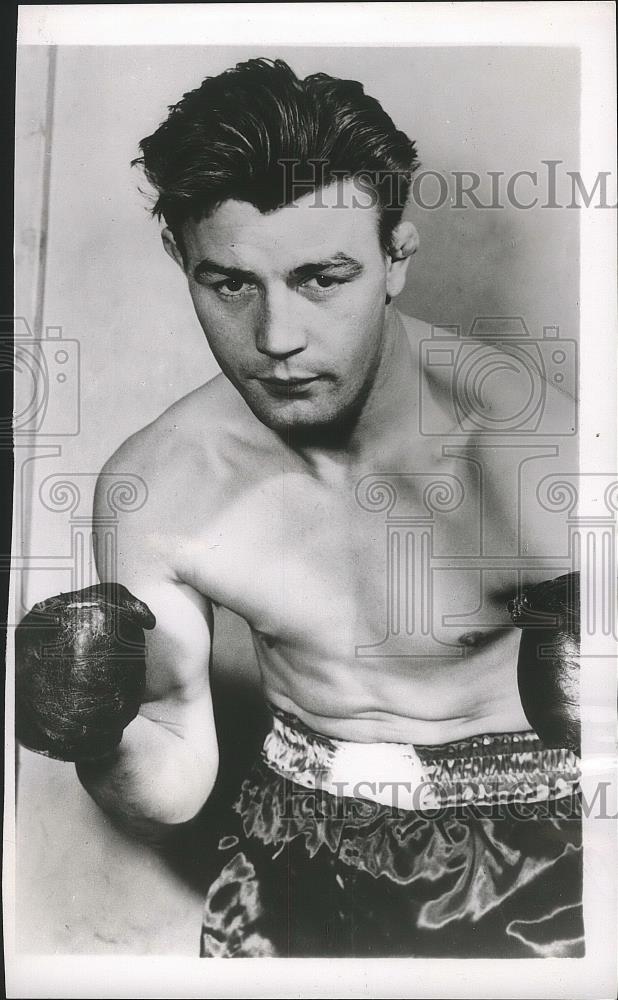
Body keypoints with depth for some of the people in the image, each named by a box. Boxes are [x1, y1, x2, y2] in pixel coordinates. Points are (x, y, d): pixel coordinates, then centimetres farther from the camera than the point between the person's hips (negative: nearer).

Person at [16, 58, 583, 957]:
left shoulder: (538, 448, -24)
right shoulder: (151, 488, -13)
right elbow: (175, 785, -5)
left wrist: (590, 691, -34)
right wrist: (101, 743, -25)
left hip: (532, 851, -1)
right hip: (300, 857, 2)